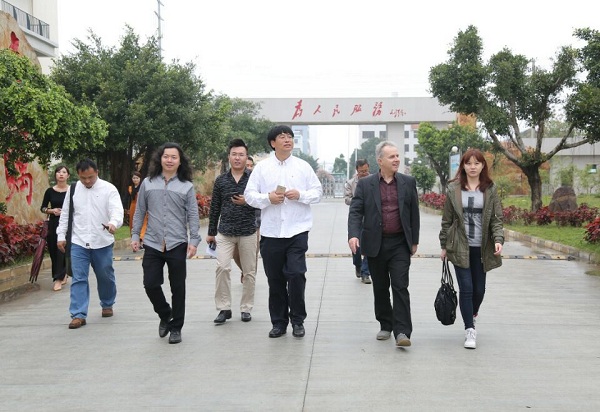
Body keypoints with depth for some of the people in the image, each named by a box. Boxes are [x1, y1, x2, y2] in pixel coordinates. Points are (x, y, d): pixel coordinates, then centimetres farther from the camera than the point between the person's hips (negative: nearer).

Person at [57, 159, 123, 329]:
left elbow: (117, 210, -19)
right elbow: (65, 214, 12)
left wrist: (113, 223, -40)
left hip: (102, 242, -1)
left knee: (105, 277, 13)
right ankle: (78, 314, 1)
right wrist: (61, 235, 9)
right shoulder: (73, 189, 5)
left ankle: (107, 305, 36)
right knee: (79, 279, -2)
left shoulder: (108, 189, -7)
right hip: (78, 242, 2)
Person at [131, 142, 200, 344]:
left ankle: (176, 327, 20)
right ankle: (165, 315, 28)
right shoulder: (148, 183, 7)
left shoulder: (187, 186, 2)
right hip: (152, 244, 2)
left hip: (177, 244, -1)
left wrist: (194, 240, -7)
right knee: (150, 284, 0)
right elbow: (139, 212, 11)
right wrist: (135, 235, 6)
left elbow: (193, 216, 1)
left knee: (177, 288, 5)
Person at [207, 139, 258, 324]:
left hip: (248, 232, -1)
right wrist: (211, 232, 13)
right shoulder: (221, 180, 7)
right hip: (225, 232, 1)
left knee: (249, 272, 6)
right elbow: (214, 208, 12)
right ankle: (224, 308, -1)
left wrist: (248, 201, -19)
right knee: (222, 268, -12)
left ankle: (246, 309, 19)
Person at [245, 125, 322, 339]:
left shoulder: (303, 166, 5)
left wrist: (301, 195, -12)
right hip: (270, 232, 1)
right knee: (275, 279, 8)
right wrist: (268, 198, -14)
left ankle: (297, 320, 10)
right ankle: (279, 322, 22)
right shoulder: (262, 167, 5)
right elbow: (249, 195, 3)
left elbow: (318, 192, 6)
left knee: (296, 275, -9)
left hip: (297, 230, -1)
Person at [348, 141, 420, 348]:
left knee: (400, 286, -7)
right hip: (375, 244, 1)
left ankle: (402, 331, -6)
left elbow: (414, 212, 9)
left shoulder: (408, 182, 5)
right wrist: (353, 234, -19)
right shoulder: (365, 184, 2)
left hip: (400, 244, 0)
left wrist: (414, 240, 8)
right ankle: (385, 325, 26)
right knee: (380, 288, 11)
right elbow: (355, 211, -4)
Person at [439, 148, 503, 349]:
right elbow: (447, 220, 6)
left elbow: (496, 219, 1)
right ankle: (470, 330, 2)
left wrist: (498, 240, -15)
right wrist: (444, 246, 6)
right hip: (460, 247, -1)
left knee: (479, 288, 10)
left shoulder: (490, 189, 4)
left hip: (481, 248, 1)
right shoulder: (453, 189, 2)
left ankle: (472, 315, 39)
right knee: (466, 288, -6)